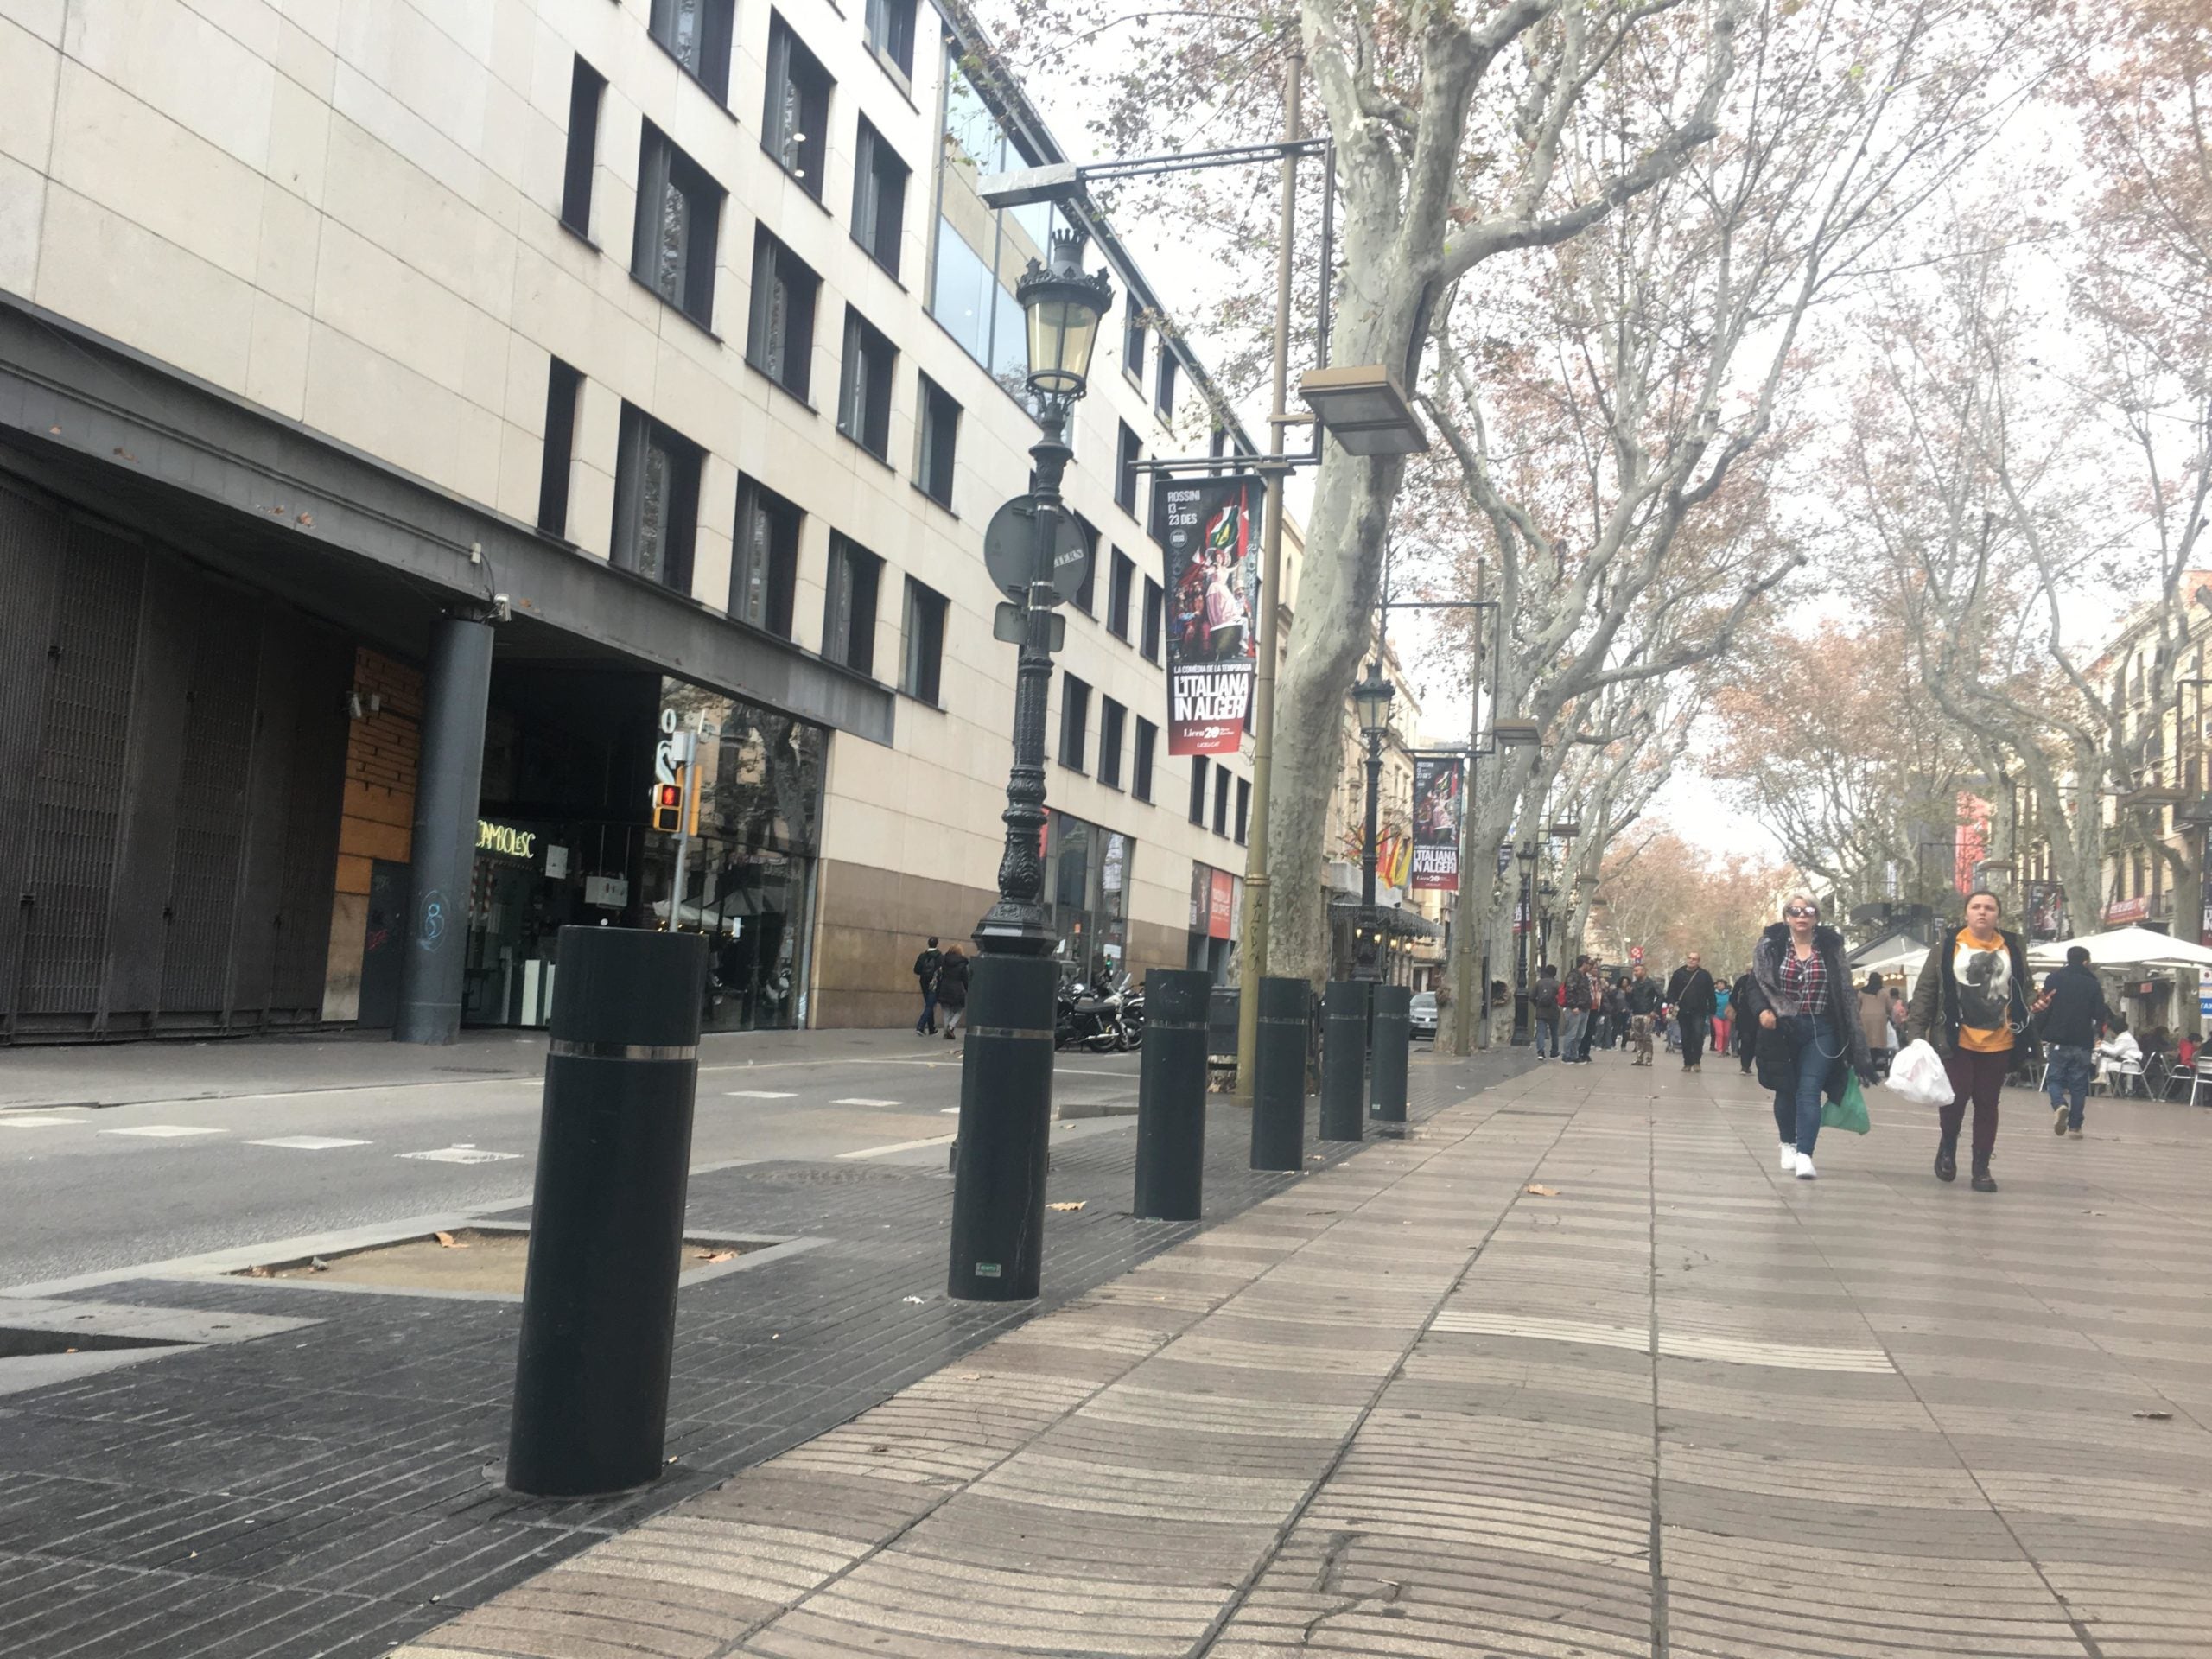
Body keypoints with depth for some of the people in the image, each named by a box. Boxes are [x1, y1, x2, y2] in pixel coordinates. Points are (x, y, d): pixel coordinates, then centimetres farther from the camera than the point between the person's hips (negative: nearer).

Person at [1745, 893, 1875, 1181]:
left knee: (1809, 1091, -11)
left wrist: (1848, 1037, 2)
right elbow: (1755, 984, 3)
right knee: (1786, 1091, 14)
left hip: (1820, 1031, -1)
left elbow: (1844, 992, 5)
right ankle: (1788, 1145, 33)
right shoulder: (1770, 946, -2)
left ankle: (1804, 1156, -17)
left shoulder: (1831, 946, 1)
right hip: (1781, 1029, 1)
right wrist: (1762, 1010, -16)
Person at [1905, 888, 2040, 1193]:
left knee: (1987, 1103, 8)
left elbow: (2023, 992, 15)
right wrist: (1916, 1030, -7)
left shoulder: (2014, 948, 5)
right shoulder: (1948, 944, -2)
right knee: (1955, 1096, -6)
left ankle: (1981, 1167, 17)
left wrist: (2034, 1007, -6)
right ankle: (1947, 1146, 22)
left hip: (1998, 1044, 2)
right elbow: (1926, 990, -2)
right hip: (1956, 1040, -2)